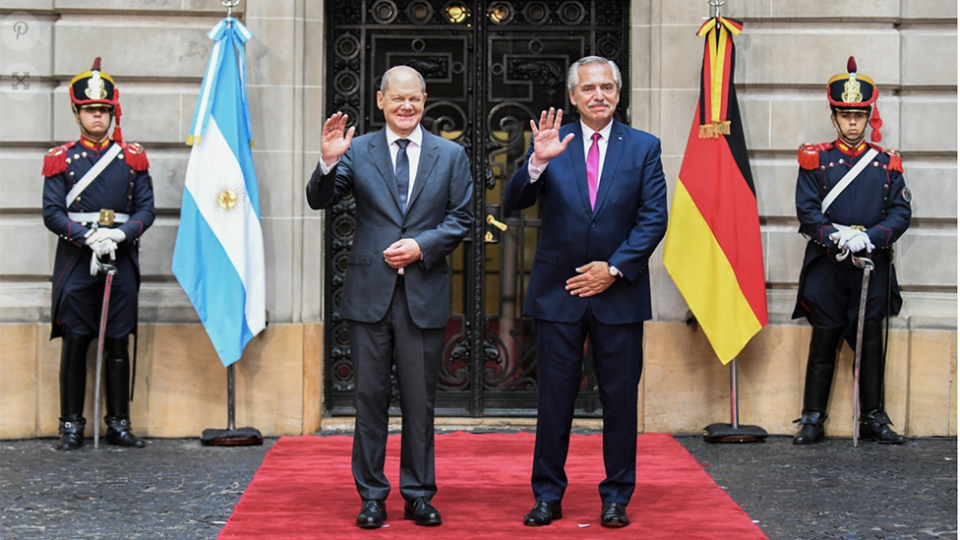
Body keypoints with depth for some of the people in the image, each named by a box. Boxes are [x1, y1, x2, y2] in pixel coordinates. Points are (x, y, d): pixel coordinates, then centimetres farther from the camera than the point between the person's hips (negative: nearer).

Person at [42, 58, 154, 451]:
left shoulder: (133, 158, 9)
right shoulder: (61, 160, 5)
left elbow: (145, 209, 5)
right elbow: (52, 212, -2)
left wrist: (119, 234, -13)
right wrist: (89, 237, -15)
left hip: (121, 261, 1)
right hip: (76, 262, -1)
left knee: (118, 343, 4)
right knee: (75, 342, 0)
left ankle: (119, 423, 11)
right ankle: (72, 425, 7)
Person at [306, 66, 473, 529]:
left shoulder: (451, 155, 7)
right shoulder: (357, 151, 4)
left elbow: (461, 219, 4)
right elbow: (319, 200, -5)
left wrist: (422, 246, -10)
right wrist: (327, 162, -23)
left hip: (424, 294, 1)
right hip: (370, 291, 0)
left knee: (420, 401, 6)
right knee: (370, 398, 5)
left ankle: (418, 495, 17)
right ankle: (371, 496, 14)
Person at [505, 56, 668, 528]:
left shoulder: (644, 147, 4)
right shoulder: (551, 144, 3)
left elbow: (654, 219, 0)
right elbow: (515, 202, -7)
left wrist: (615, 268, -9)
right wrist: (538, 162, -25)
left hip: (618, 292, 0)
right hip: (558, 293, 0)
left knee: (620, 400, 5)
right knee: (554, 399, 4)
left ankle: (616, 497, 17)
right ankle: (547, 496, 14)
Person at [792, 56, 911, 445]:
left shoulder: (887, 164, 8)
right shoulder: (815, 160, 4)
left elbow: (901, 213, 1)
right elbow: (807, 210, -3)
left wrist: (869, 237, -15)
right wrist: (837, 236, -19)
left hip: (873, 266, 1)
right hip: (827, 265, -1)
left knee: (870, 341, 5)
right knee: (824, 341, 3)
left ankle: (874, 418, 13)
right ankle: (813, 418, 10)